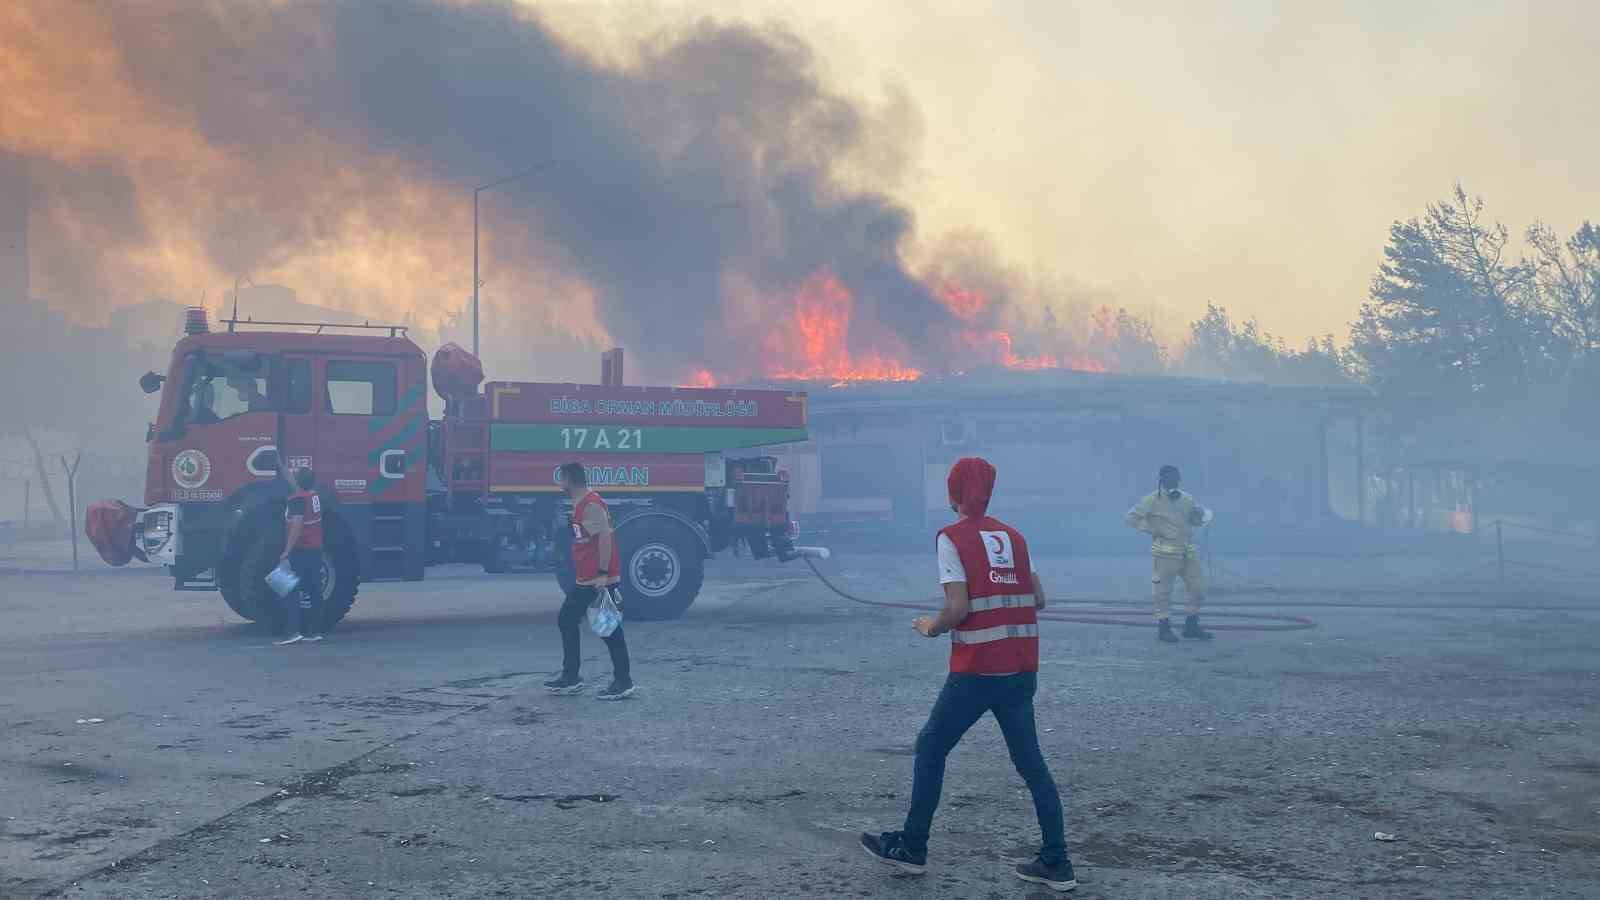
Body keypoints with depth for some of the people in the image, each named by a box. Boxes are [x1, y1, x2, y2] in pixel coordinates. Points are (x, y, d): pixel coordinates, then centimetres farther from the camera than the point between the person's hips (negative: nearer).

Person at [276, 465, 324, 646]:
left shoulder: (297, 499, -14)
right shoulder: (313, 495, 11)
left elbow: (297, 525, -23)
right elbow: (295, 484, 33)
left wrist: (287, 551, -24)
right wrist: (283, 468, 45)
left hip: (300, 551, -8)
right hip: (315, 550, 8)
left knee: (291, 591, -7)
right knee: (314, 590, 9)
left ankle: (294, 631, -16)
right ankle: (315, 631, 11)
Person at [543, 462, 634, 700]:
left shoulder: (591, 505, -17)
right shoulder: (580, 504, 16)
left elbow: (605, 537, -25)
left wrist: (603, 574, -28)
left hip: (600, 580, -11)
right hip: (584, 581, 11)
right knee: (567, 621, 14)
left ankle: (623, 682, 2)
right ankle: (570, 677, 21)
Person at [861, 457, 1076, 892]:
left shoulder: (952, 537, -8)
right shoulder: (1013, 536, 11)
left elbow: (958, 608, -15)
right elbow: (1038, 599, 10)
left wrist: (931, 626, 3)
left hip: (975, 671, -6)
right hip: (1021, 669, 6)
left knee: (930, 747, 12)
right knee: (1030, 761, 12)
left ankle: (912, 848, 20)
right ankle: (1056, 864, 10)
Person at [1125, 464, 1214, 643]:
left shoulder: (1186, 499, 10)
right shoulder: (1153, 500, -6)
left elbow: (1198, 520, 19)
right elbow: (1131, 517, -8)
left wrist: (1200, 513, -4)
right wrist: (1151, 530, -13)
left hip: (1188, 553, 6)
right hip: (1165, 553, -6)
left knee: (1198, 588, 6)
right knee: (1163, 592, 0)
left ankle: (1191, 627, 18)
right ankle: (1163, 629, 10)